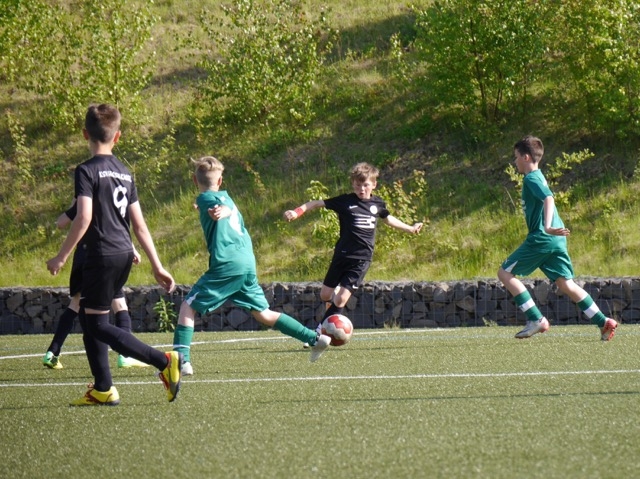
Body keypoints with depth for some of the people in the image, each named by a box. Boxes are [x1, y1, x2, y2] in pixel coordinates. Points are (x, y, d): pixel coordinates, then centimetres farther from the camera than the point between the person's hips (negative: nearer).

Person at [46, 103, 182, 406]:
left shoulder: (87, 171, -9)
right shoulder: (124, 173, 12)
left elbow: (84, 218, -20)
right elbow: (139, 224, 12)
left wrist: (61, 257, -12)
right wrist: (157, 266, 13)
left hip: (102, 254, -8)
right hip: (124, 255, 8)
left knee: (97, 324, -3)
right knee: (88, 316, 17)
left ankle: (164, 361, -13)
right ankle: (103, 389, 17)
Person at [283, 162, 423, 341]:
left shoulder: (378, 204, 4)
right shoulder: (345, 201, -5)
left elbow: (388, 219, 26)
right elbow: (317, 203, -6)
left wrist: (410, 229, 34)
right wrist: (297, 212, -20)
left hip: (362, 259, 0)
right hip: (342, 255, 0)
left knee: (341, 299, -11)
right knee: (325, 295, 9)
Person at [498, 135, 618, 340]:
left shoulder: (531, 179, -9)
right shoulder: (538, 177, 20)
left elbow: (548, 199, -26)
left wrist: (547, 227, -39)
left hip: (541, 239, -9)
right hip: (556, 240, 9)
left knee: (505, 273, -2)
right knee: (565, 283, 8)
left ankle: (536, 319, -8)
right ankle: (603, 322, -1)